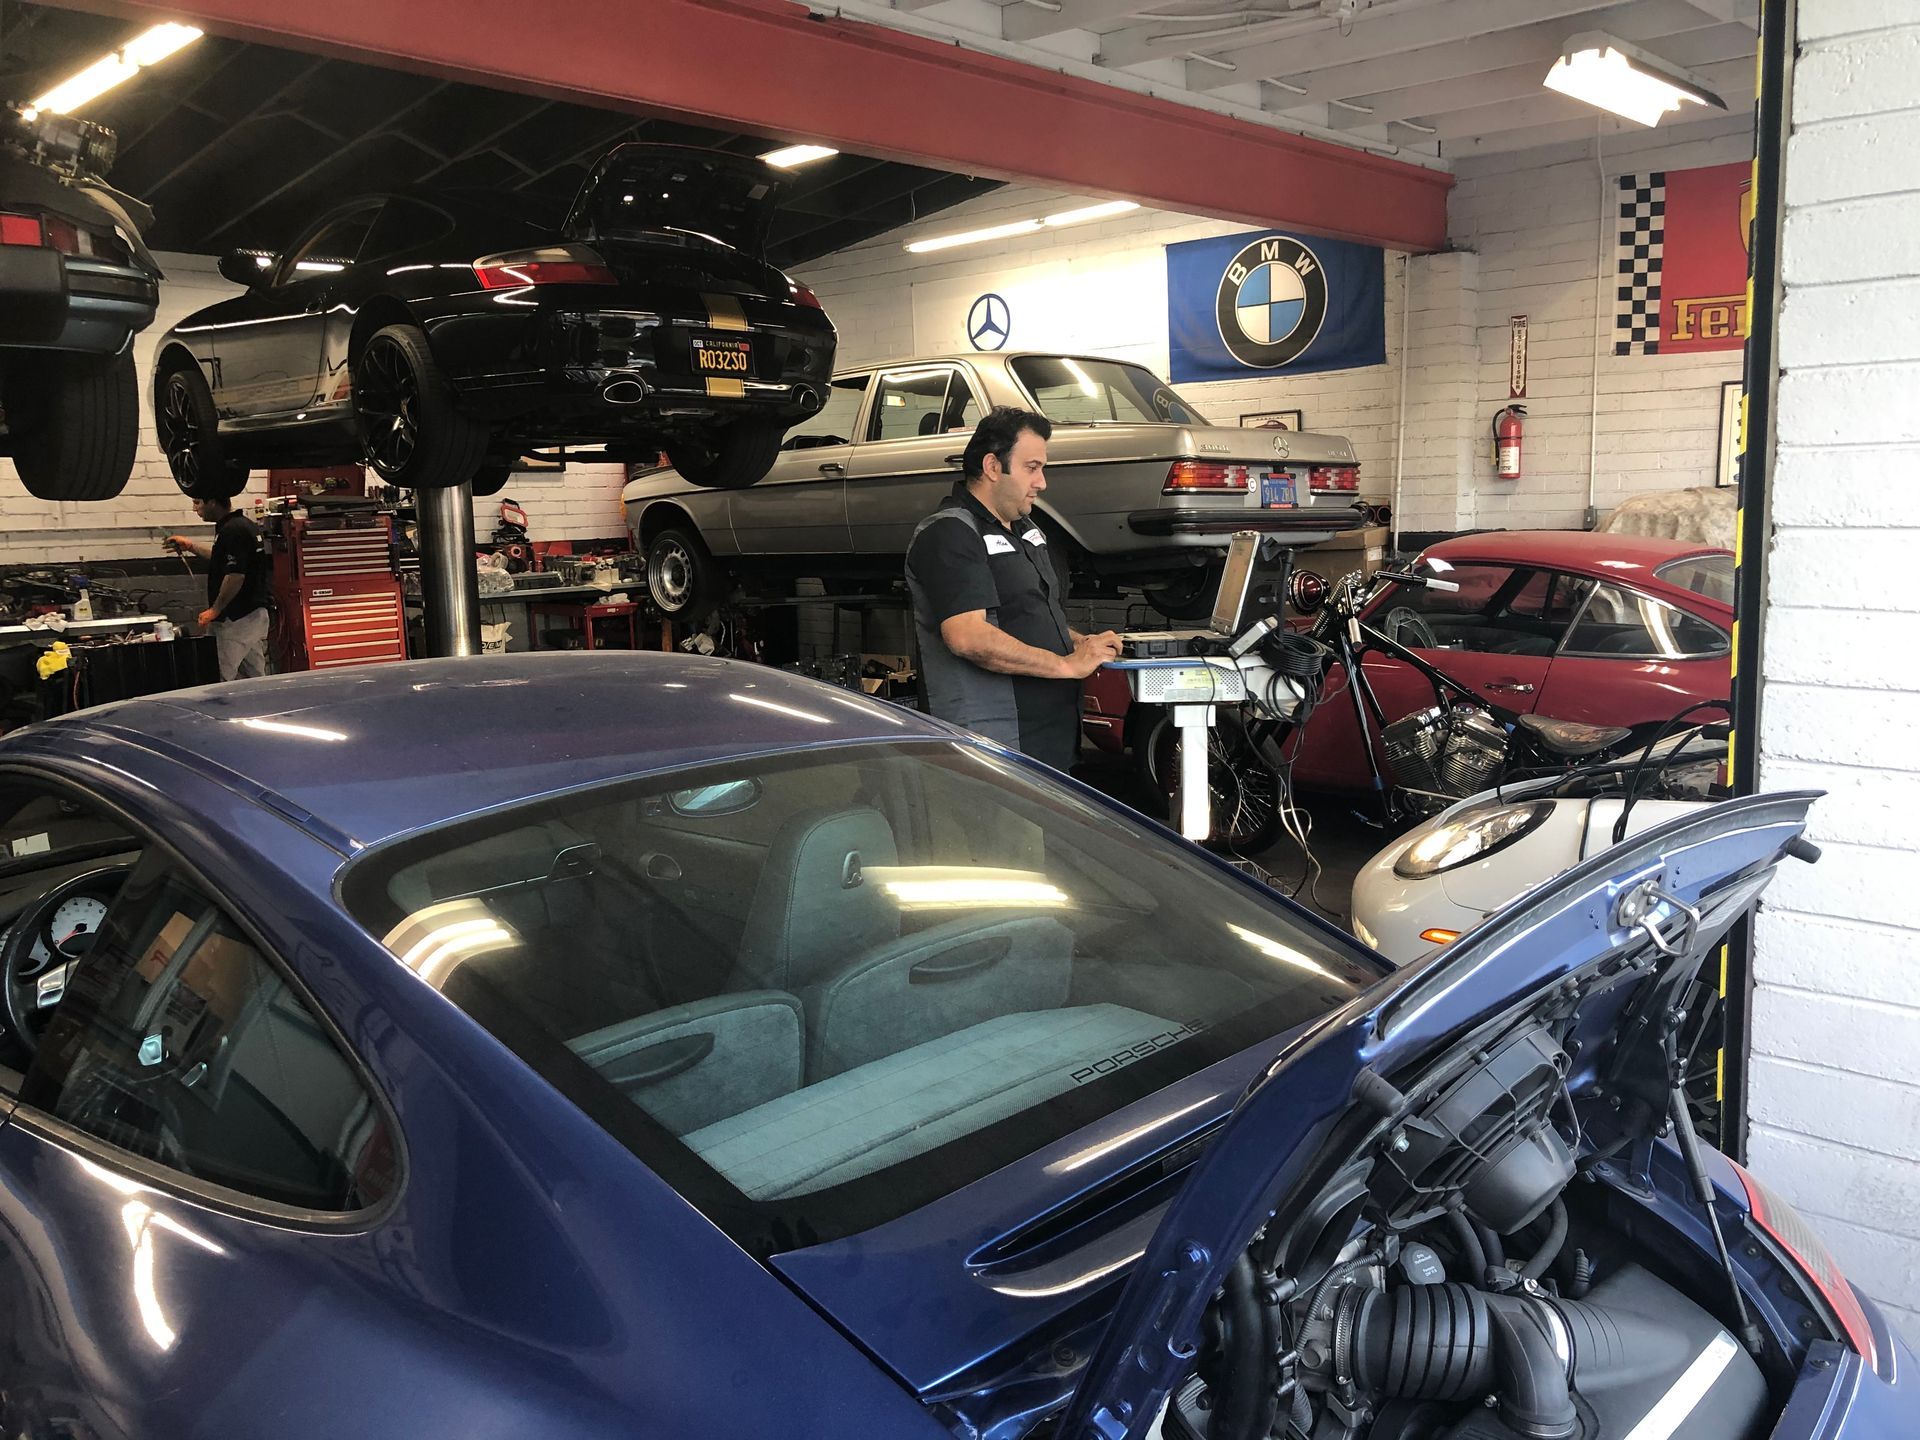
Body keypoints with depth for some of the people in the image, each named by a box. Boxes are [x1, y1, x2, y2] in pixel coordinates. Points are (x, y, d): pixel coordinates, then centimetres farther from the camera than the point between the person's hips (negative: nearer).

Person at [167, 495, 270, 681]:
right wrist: (191, 545, 29)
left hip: (235, 619, -10)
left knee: (226, 682, -8)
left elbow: (235, 576, -23)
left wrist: (214, 610, -14)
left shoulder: (231, 531, -17)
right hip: (254, 615, 10)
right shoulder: (244, 525, 14)